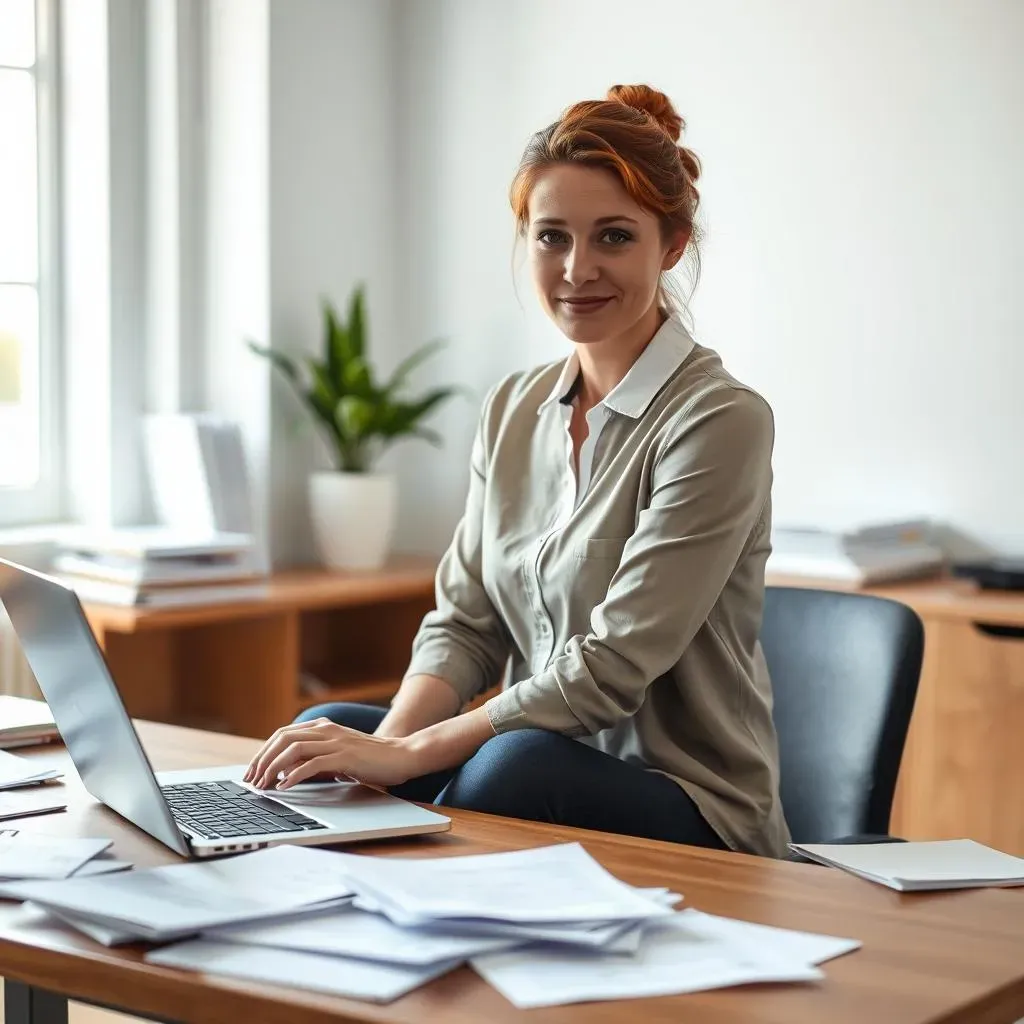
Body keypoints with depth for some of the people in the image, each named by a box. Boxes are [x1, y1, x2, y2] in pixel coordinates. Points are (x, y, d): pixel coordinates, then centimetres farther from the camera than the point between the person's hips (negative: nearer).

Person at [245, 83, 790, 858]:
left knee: (519, 764, -34)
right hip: (549, 757, 5)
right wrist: (389, 739, -15)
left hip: (687, 808, -5)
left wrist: (406, 754, -24)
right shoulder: (515, 410, 8)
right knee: (324, 734, -18)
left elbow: (613, 668, -20)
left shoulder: (719, 421, -14)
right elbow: (465, 620, 6)